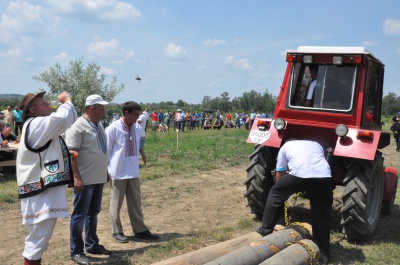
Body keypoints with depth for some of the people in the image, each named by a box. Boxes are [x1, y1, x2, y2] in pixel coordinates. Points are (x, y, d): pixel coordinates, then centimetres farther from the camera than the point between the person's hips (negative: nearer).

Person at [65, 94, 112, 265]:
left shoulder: (98, 124, 11)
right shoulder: (78, 126, -15)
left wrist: (105, 172, 18)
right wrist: (76, 177, -23)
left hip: (99, 178, 8)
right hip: (84, 179, -8)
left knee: (93, 213, 18)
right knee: (80, 215, 3)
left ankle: (92, 245, 32)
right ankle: (76, 251, 15)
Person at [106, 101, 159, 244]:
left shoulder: (137, 129, 3)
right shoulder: (113, 128, -14)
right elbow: (106, 150, -8)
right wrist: (107, 170, -3)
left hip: (133, 172, 6)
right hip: (118, 173, -5)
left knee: (136, 202, 12)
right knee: (116, 203, 8)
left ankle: (140, 230, 22)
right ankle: (117, 232, 21)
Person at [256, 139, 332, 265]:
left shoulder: (285, 146, 31)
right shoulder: (316, 144, 38)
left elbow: (279, 175, 31)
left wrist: (284, 193, 45)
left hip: (300, 173, -3)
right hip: (324, 176, 3)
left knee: (275, 194, 24)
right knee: (322, 217, 18)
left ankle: (266, 230, 32)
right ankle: (324, 254, 27)